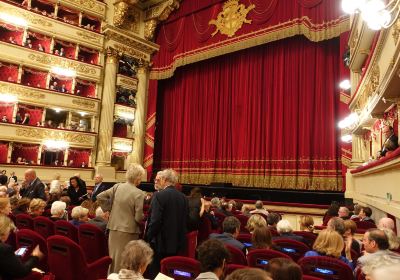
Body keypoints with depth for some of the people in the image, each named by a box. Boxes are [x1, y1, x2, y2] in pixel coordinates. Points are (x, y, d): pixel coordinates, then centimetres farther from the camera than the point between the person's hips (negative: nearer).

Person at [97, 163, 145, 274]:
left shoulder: (117, 187, -2)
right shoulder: (139, 193, -17)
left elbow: (100, 197, 3)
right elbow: (138, 218, -17)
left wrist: (109, 208, 11)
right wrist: (144, 216, 4)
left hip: (114, 228, 5)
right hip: (128, 231, -5)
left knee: (113, 258, 20)